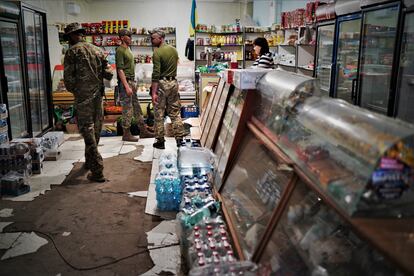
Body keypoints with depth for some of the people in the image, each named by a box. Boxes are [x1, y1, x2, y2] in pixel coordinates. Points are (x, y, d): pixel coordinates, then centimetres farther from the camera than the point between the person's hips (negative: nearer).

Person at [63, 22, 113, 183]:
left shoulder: (72, 51, -6)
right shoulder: (97, 50, 9)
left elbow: (68, 77, -9)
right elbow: (108, 74, 7)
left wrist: (72, 90, 9)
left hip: (83, 96, -6)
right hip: (98, 94, 6)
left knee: (87, 130, -2)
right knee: (95, 130, 16)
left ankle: (97, 171, -4)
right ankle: (90, 162, 33)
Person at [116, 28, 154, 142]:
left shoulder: (128, 49, 16)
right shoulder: (120, 51, -12)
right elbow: (120, 70, -18)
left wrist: (133, 83, 17)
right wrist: (127, 86, -22)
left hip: (132, 81, 9)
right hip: (125, 82, -9)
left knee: (136, 107, 12)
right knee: (127, 109, -4)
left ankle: (143, 131, 20)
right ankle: (126, 134, 5)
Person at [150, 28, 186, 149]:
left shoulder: (157, 52, -13)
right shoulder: (174, 50, 10)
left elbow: (156, 74, -18)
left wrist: (154, 92, -19)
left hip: (162, 84, -6)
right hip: (173, 82, 7)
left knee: (159, 114, 3)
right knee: (175, 112, 11)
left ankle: (160, 141, 8)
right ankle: (179, 138, 11)